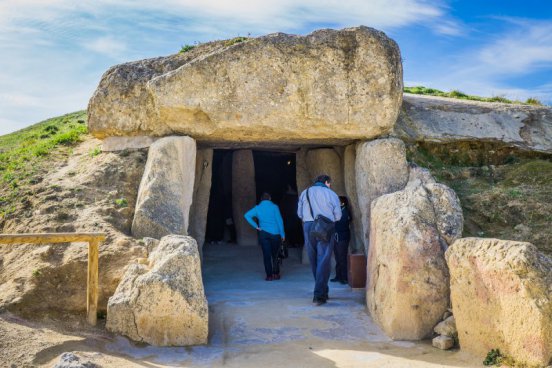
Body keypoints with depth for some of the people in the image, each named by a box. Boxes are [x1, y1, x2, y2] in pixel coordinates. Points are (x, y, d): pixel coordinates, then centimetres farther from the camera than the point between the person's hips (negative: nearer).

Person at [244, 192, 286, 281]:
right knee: (275, 255, 11)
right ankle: (276, 274, 13)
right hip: (275, 234, -1)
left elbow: (247, 215, -4)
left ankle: (269, 275, 2)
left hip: (263, 233, 1)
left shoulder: (257, 208, 5)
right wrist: (282, 234, -1)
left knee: (266, 255, 4)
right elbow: (279, 220, -6)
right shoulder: (274, 207, -1)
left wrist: (256, 226, -3)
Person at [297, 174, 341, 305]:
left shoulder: (305, 192, 14)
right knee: (324, 261, -3)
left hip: (308, 227, 3)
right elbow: (338, 216, 3)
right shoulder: (331, 194, 6)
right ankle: (319, 295, -13)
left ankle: (322, 291, 23)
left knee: (314, 261, 14)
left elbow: (299, 213, 10)